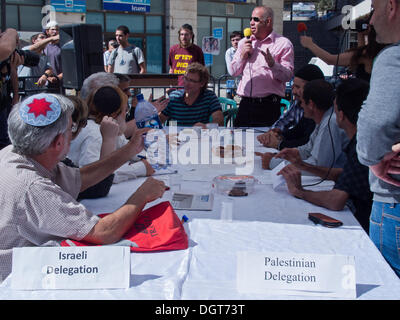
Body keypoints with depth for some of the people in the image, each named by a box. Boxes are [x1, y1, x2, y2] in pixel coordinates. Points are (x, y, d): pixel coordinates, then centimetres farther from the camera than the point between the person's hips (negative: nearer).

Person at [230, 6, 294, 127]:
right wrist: (243, 55, -1)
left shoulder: (283, 44, 1)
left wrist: (272, 64, -23)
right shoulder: (244, 42, 16)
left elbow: (288, 75, -7)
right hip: (245, 104, 4)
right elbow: (233, 72, 14)